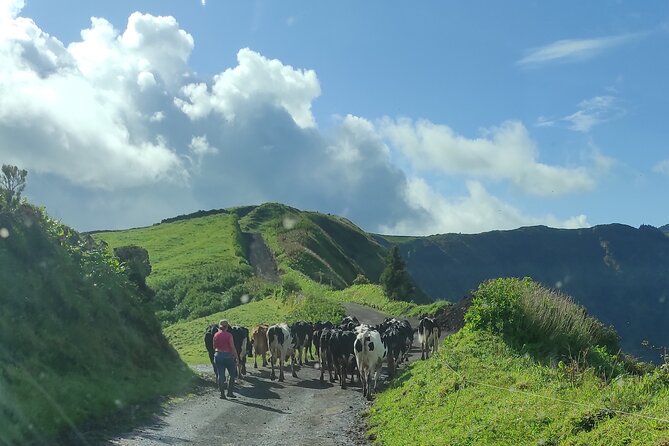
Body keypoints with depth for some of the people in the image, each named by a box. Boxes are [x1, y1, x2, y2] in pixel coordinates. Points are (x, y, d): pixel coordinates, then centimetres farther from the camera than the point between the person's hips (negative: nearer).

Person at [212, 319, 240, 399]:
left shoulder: (216, 335, 2)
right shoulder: (229, 335, -11)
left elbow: (214, 347, 11)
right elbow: (233, 348, -11)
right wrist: (237, 358, -6)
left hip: (217, 355, 4)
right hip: (227, 355, -4)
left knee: (221, 375, 8)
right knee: (232, 374, 11)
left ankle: (222, 393, 7)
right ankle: (229, 392, 8)